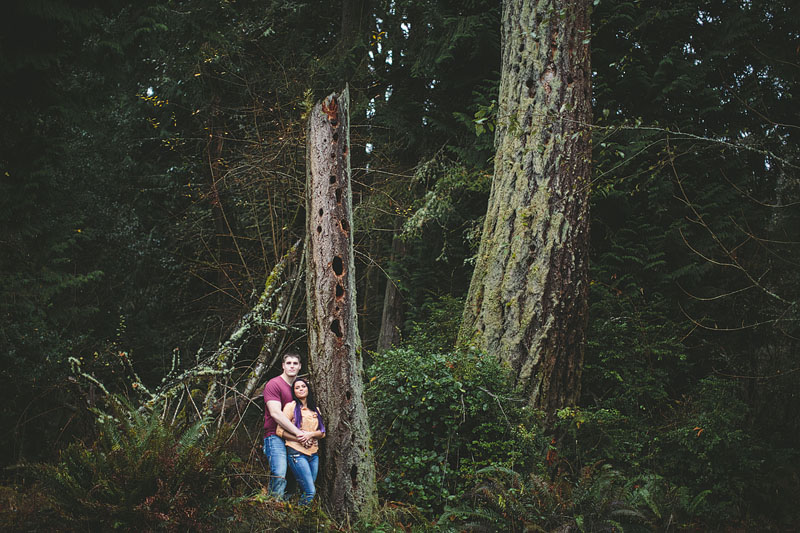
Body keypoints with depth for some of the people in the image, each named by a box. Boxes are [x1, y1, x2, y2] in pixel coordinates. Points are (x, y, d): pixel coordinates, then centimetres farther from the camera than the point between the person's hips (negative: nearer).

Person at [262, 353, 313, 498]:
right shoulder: (274, 384, -3)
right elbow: (275, 413, -14)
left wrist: (308, 433, 0)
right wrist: (298, 432, -17)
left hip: (296, 438, 6)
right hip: (275, 437, -6)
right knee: (279, 475, -20)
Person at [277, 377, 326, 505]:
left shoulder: (315, 409, 17)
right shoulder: (291, 406, 0)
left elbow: (322, 432, 11)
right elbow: (280, 431, -5)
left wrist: (311, 434, -10)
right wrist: (299, 438, -15)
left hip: (314, 453, 6)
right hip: (297, 452, -6)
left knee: (308, 491, 3)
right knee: (310, 491, -14)